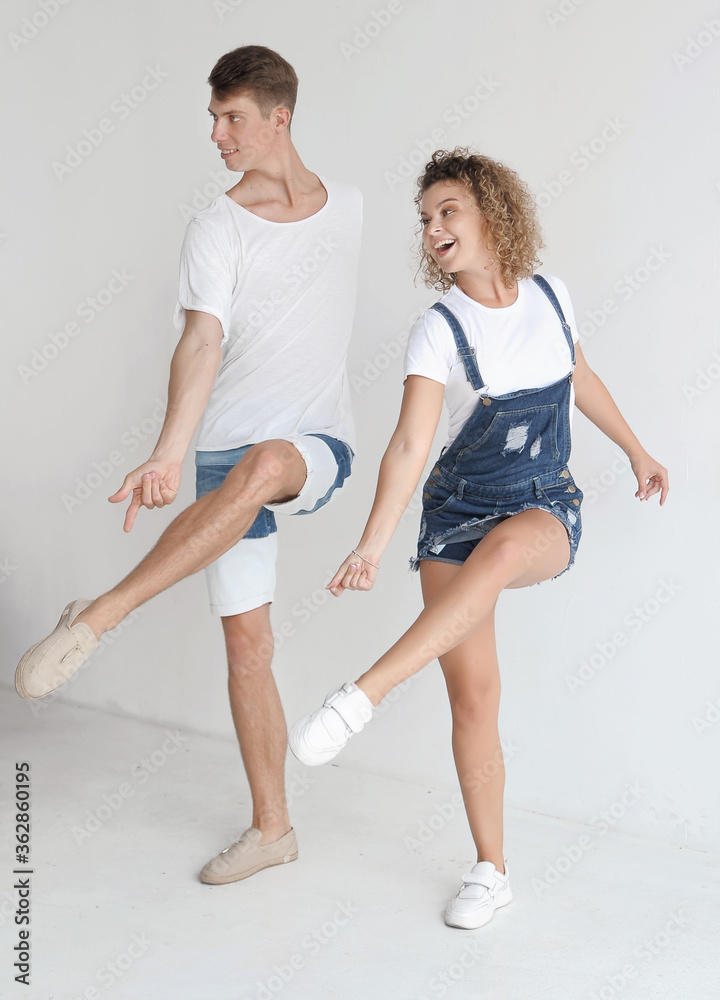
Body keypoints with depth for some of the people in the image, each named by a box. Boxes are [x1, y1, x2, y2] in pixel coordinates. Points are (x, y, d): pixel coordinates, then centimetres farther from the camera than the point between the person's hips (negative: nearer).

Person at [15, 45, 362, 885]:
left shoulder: (348, 206, 8)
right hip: (229, 454, 0)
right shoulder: (217, 230, -3)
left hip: (317, 447, 1)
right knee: (246, 643, 0)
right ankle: (270, 828, 16)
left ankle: (97, 617, -32)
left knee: (260, 465, -38)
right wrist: (169, 453, -33)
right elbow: (201, 344, -18)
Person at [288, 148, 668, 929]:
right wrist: (371, 545, -35)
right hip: (457, 513, -1)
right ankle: (491, 870, 14)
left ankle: (361, 696, -38)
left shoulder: (551, 297, 0)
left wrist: (637, 453, 28)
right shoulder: (438, 330, -11)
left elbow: (580, 379, 19)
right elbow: (410, 443, -22)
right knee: (472, 695, -4)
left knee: (500, 549, -38)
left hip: (547, 514, 1)